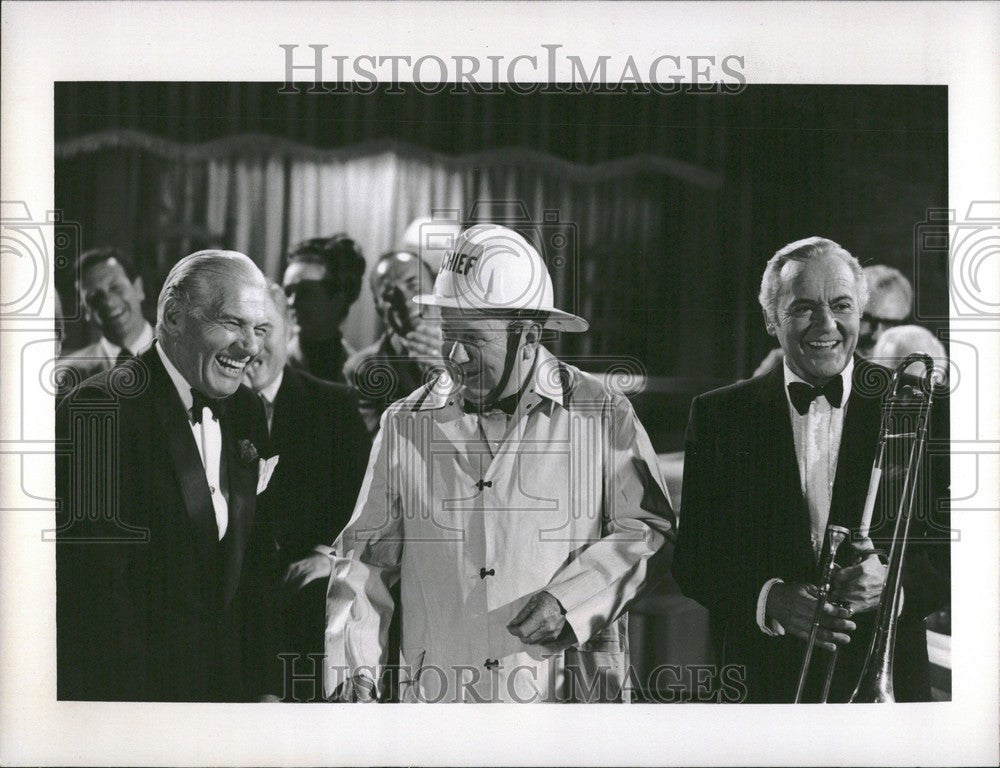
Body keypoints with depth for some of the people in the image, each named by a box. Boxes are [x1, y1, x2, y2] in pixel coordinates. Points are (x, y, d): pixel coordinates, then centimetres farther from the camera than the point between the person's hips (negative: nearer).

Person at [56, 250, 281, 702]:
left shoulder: (246, 411, 5)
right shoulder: (99, 410, -18)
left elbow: (257, 561, 8)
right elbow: (95, 583, -21)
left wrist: (266, 686, 4)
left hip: (229, 682, 7)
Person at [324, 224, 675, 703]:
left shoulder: (602, 416, 0)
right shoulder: (406, 424, 6)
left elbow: (648, 532, 4)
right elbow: (366, 558, 10)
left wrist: (569, 601, -10)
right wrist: (354, 668, -2)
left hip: (566, 699, -2)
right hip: (438, 699, 2)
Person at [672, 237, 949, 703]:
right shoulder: (719, 415, 1)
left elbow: (953, 551, -2)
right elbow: (692, 557, -1)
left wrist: (893, 580, -21)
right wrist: (766, 599, -18)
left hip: (883, 679, 0)